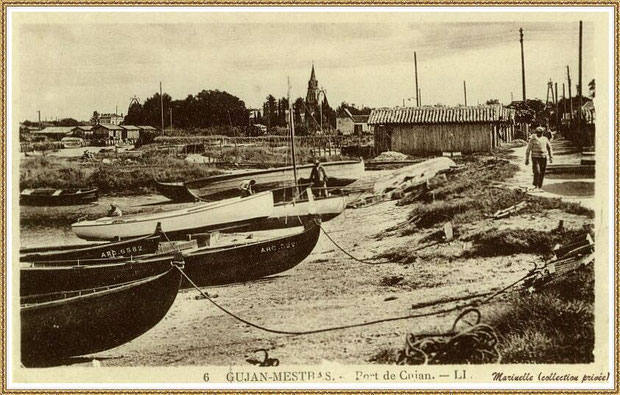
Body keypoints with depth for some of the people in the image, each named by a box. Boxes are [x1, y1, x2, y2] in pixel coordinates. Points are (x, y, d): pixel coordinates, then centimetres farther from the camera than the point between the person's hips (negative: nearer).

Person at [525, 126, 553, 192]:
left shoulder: (545, 139, 9)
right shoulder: (532, 139, -3)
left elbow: (549, 148, 14)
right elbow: (528, 150, -2)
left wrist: (551, 157, 5)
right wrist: (527, 159, -5)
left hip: (543, 157, 4)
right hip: (535, 157, -4)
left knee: (542, 173, 4)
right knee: (537, 172, -16)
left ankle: (540, 187, 13)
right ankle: (536, 186, -3)